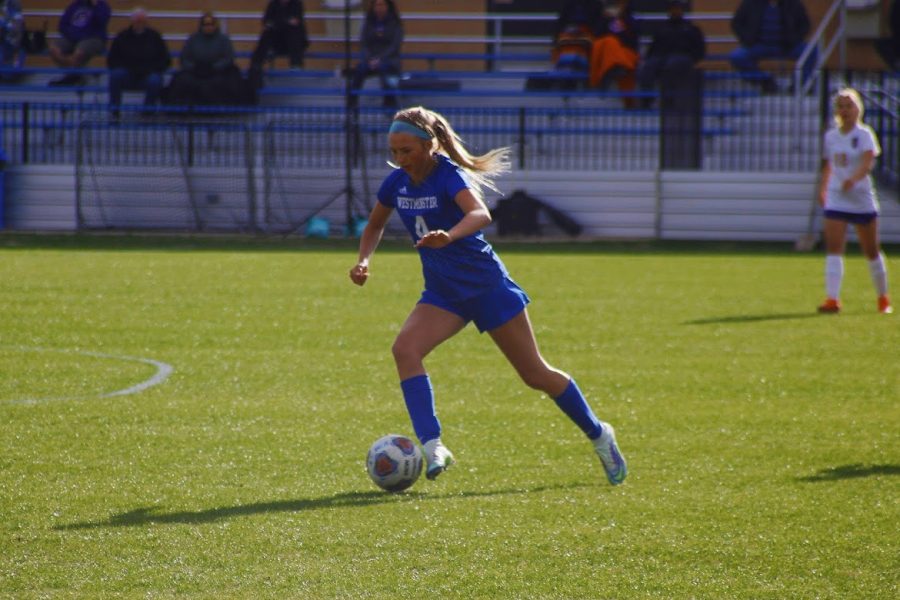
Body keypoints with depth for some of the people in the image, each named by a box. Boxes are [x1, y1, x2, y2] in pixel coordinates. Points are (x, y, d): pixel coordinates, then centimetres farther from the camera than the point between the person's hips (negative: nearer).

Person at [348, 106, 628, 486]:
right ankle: (432, 446, -29)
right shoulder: (397, 182, -3)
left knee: (535, 375, 3)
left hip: (487, 286, -5)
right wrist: (363, 261, -3)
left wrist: (448, 236, -62)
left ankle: (598, 435, 26)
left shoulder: (449, 176, -22)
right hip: (443, 293, 5)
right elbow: (375, 226, 16)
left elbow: (480, 214, -43)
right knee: (405, 348, -23)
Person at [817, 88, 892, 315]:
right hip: (836, 199, 3)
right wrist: (823, 189, 18)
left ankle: (883, 298, 26)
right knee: (833, 247, -14)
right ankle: (832, 299, -20)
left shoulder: (864, 134, -7)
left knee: (871, 251, 8)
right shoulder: (831, 136, 7)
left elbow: (868, 162, -22)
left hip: (862, 198, -3)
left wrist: (854, 178, -39)